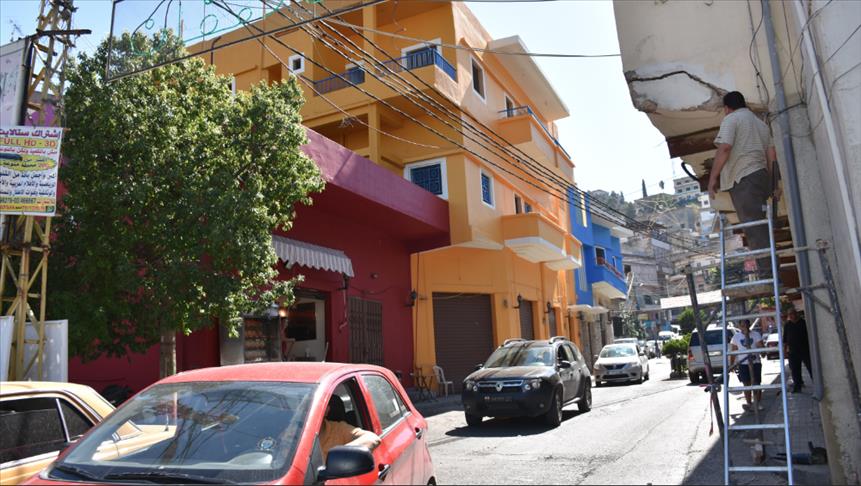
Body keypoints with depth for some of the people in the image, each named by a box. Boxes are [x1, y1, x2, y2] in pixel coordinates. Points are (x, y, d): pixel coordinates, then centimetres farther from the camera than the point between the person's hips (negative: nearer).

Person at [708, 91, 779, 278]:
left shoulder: (731, 119, 2)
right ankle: (769, 274, 9)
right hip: (761, 176, 8)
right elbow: (772, 156, 20)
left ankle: (767, 274, -17)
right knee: (759, 227, 9)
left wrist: (713, 177, -10)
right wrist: (773, 185, 22)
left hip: (743, 178, -8)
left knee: (754, 229, -13)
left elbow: (724, 148, -13)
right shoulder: (761, 123, 26)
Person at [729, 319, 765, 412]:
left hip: (755, 362, -1)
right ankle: (749, 404, 7)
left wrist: (754, 354, -27)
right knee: (747, 384, 2)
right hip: (743, 364, 1)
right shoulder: (736, 337, 4)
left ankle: (758, 404, 13)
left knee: (756, 383, 1)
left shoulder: (756, 335, -1)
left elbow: (761, 347, -7)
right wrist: (731, 364, 3)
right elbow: (734, 352, 7)